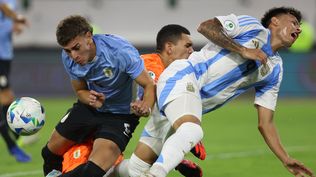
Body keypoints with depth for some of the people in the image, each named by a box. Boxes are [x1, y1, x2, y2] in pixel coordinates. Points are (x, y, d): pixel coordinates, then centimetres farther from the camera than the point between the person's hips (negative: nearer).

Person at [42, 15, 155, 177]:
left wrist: (146, 107, -46)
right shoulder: (68, 58, -13)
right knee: (50, 154, 14)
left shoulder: (120, 51, -30)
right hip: (89, 108, 5)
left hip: (120, 114, -5)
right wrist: (91, 100, -21)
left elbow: (150, 86, -24)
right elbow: (80, 90, 4)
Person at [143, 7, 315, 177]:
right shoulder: (253, 26, 4)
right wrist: (243, 50, -12)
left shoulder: (275, 70, 22)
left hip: (197, 104, 10)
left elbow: (265, 123, 21)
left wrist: (287, 160, 11)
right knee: (191, 131, -36)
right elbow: (205, 26, -9)